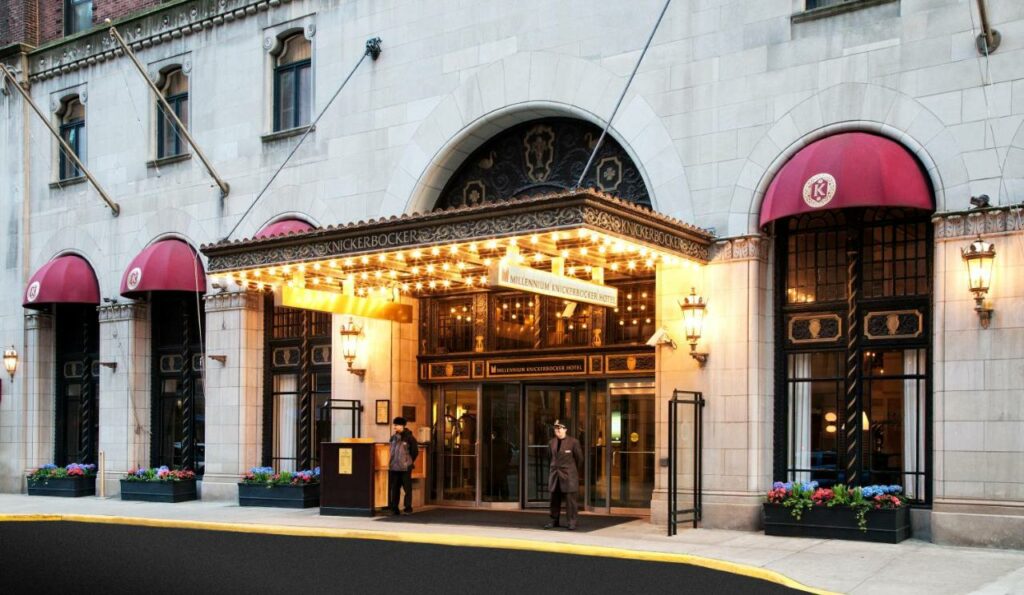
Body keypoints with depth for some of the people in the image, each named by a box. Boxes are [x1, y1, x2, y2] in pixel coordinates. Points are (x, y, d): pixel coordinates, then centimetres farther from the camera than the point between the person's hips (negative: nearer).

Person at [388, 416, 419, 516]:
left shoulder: (409, 437, -7)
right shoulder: (393, 437, 10)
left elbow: (415, 451, -2)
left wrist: (409, 462, 2)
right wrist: (391, 462, 15)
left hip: (405, 467, -6)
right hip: (393, 467, 6)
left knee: (407, 488, 0)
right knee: (394, 488, 8)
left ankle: (408, 508, 4)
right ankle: (394, 507, 13)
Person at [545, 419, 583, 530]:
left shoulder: (573, 442, -5)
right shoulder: (552, 442, 9)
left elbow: (579, 458, 4)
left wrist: (574, 473, 12)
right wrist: (554, 468, 15)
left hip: (568, 475, -4)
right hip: (555, 474, 5)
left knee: (570, 499, -4)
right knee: (554, 499, 7)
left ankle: (571, 522, 1)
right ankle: (554, 521, 16)